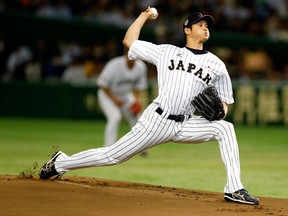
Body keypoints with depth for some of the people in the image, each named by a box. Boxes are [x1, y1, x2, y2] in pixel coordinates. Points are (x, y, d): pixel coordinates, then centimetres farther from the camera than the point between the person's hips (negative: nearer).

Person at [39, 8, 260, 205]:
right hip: (157, 120, -2)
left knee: (224, 128, -21)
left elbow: (224, 101, 14)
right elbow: (129, 41, 12)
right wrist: (145, 15, 17)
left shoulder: (217, 65, 10)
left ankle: (234, 189, -22)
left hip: (186, 125, 2)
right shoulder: (166, 51, 8)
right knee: (114, 156, -3)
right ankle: (60, 163, 18)